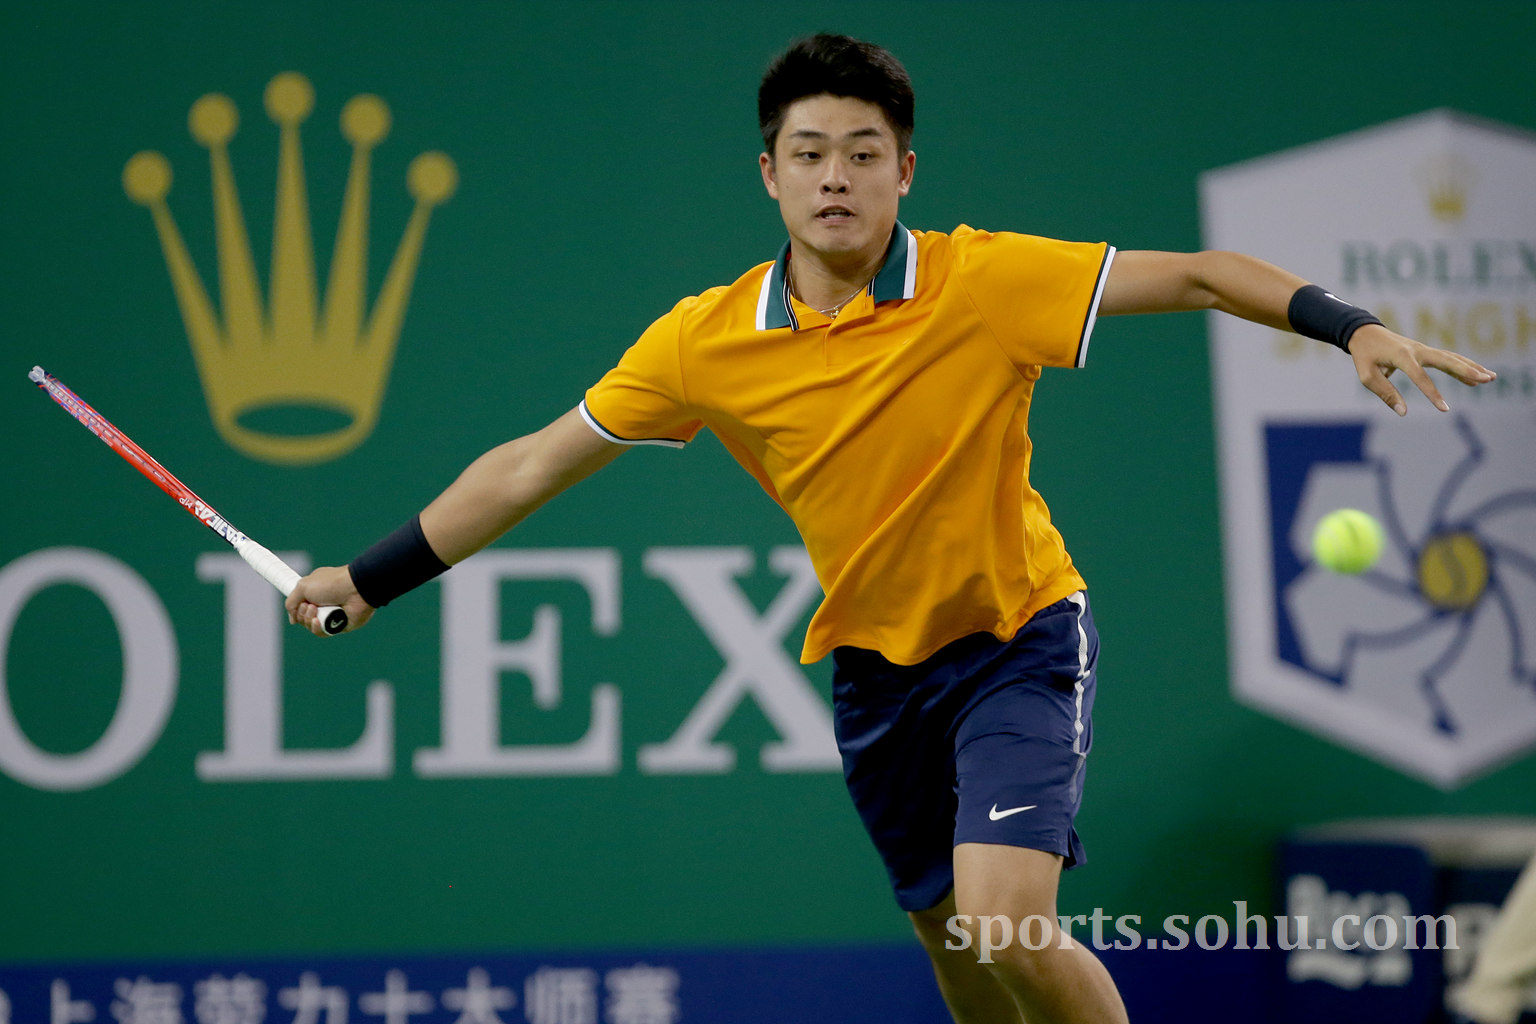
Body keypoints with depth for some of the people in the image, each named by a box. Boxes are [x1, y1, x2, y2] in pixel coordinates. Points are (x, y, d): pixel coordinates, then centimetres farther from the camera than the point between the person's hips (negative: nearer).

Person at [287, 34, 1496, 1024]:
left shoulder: (986, 284, -18)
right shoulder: (706, 342, -9)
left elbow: (1195, 274, -14)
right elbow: (536, 462, 0)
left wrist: (1350, 326, -29)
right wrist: (371, 579, 2)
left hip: (1019, 638, -4)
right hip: (876, 662, 4)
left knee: (1006, 926, -22)